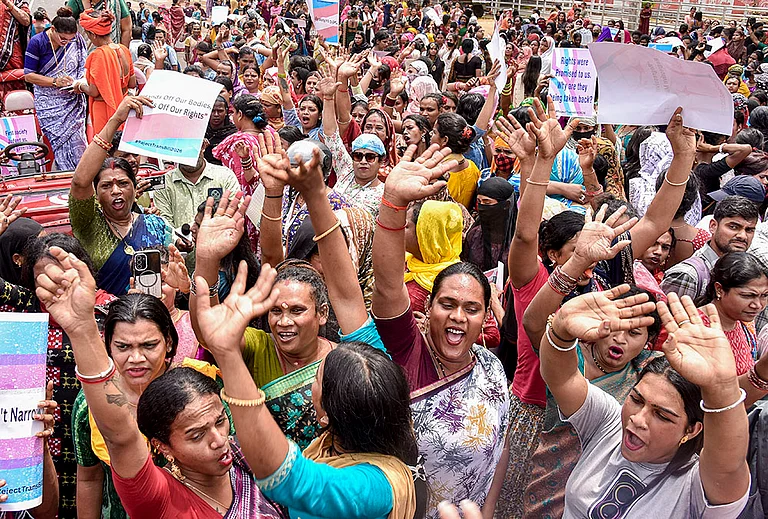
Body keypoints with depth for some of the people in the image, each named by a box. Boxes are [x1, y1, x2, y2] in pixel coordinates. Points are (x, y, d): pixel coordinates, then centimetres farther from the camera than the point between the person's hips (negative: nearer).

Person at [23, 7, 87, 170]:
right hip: (49, 105, -2)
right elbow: (29, 76, -6)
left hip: (73, 101, 2)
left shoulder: (77, 40, -1)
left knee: (77, 144, -3)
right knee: (60, 143, -5)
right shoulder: (37, 42, -8)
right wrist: (55, 81, -18)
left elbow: (84, 68, 9)